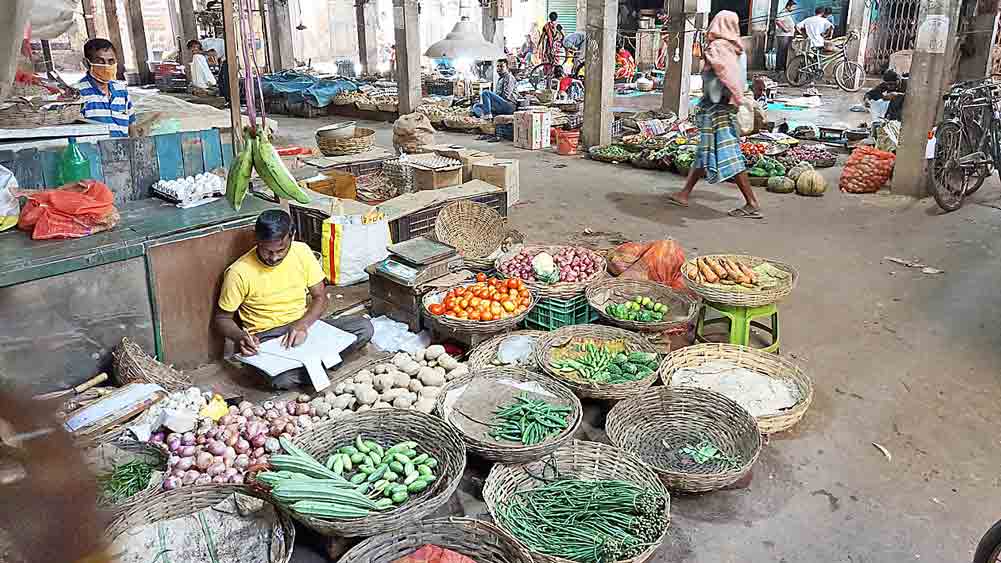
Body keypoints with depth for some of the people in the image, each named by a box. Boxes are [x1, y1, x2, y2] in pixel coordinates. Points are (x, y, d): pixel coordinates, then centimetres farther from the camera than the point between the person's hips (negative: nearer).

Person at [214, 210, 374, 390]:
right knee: (281, 379, -37)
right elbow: (222, 318, -3)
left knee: (364, 327, -17)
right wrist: (240, 337, -25)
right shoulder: (239, 272, -14)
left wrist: (302, 324, -19)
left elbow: (320, 298, 1)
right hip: (266, 336, -4)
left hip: (305, 323, 4)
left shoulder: (302, 252, -5)